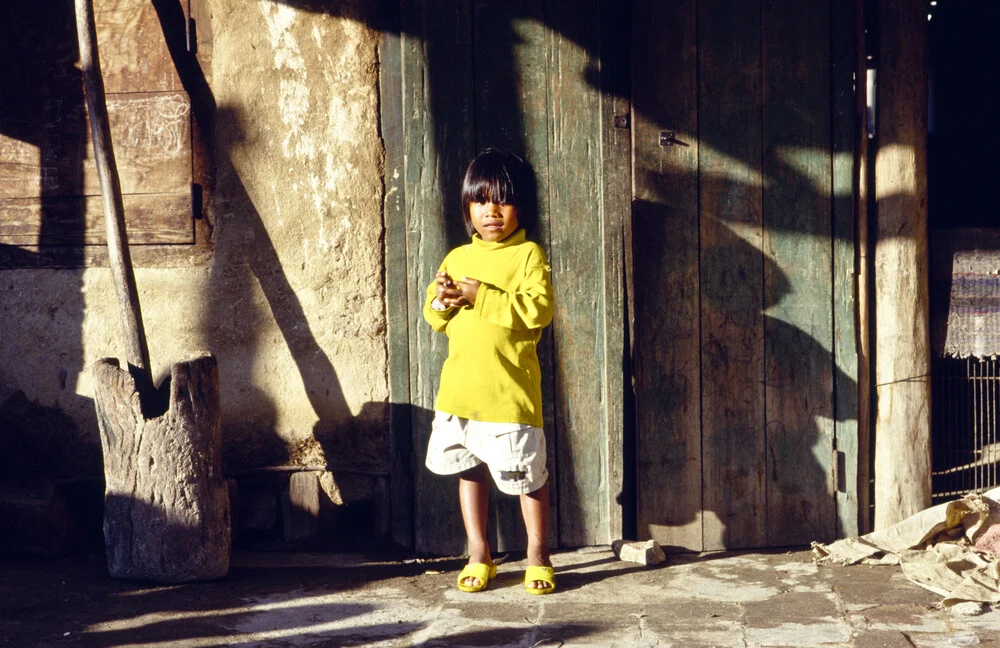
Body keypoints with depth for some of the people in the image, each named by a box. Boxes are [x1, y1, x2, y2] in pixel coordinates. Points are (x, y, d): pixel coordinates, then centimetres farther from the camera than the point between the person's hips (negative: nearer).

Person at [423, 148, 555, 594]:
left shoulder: (528, 255, -4)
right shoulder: (457, 257, 12)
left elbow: (538, 310, -18)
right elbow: (435, 317, 14)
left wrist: (482, 296, -19)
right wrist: (442, 302, -9)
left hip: (509, 390, -5)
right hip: (458, 387, 6)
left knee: (527, 475, 3)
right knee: (469, 470, 13)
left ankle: (538, 554, 20)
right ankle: (479, 555, 26)